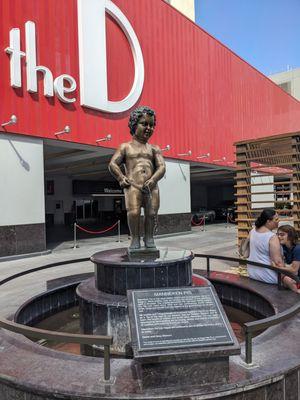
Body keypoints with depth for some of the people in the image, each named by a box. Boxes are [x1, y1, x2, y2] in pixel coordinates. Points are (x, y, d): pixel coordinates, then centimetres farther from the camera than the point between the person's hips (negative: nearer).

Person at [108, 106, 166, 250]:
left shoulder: (154, 149, 19)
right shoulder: (125, 147, 14)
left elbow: (161, 167, 8)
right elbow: (112, 164, 11)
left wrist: (153, 180, -10)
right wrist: (121, 178, -3)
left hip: (151, 186, 2)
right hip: (132, 186, -2)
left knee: (152, 213, -7)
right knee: (133, 212, -18)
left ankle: (149, 237, 10)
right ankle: (135, 238, -3)